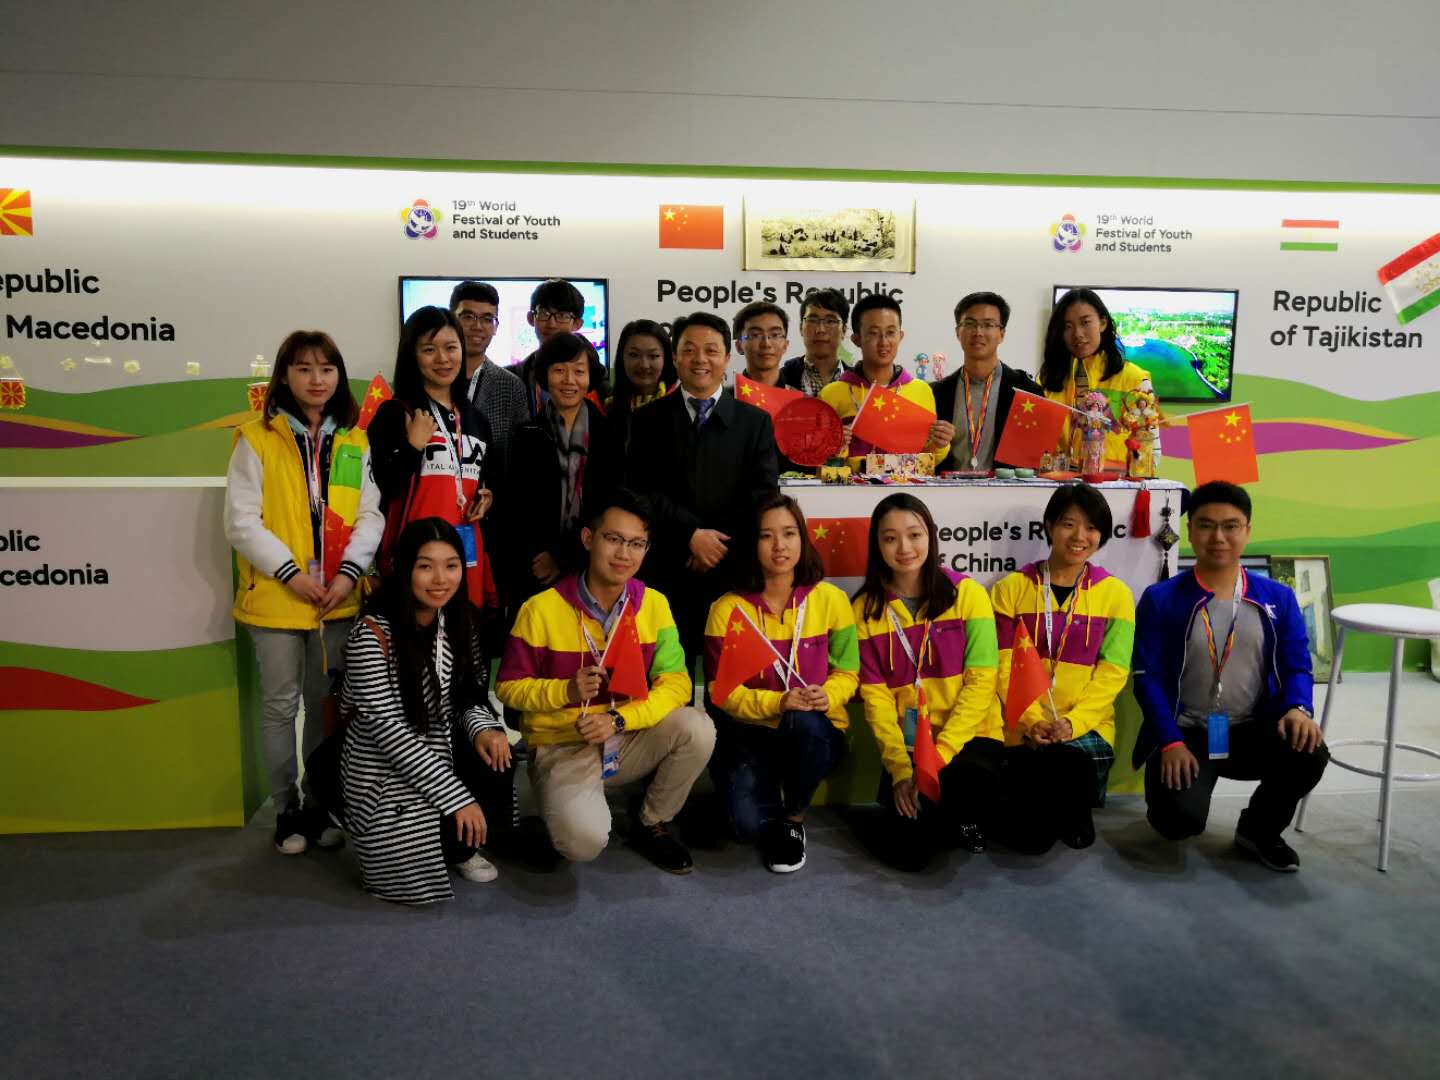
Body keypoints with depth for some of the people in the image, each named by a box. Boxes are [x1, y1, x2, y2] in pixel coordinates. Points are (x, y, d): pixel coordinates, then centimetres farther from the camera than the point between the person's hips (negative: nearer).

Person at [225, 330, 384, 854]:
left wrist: (349, 570, -11)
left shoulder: (355, 442, 6)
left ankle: (319, 803, 27)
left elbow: (371, 514, 3)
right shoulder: (257, 439, -5)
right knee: (281, 705, 8)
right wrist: (291, 572, -15)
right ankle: (286, 809, 22)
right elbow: (241, 522, -8)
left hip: (340, 597, 3)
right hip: (275, 597, -3)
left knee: (325, 704, 13)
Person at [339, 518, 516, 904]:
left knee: (496, 763, -22)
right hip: (385, 770, -6)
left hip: (440, 753, 6)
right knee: (418, 877, -20)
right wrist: (457, 797, -27)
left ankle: (459, 847, 6)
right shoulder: (373, 633, -21)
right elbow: (385, 727, -24)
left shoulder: (457, 621, -1)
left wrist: (482, 728, -18)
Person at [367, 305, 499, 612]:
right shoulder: (394, 414, -1)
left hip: (469, 555, 5)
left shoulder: (476, 421, 16)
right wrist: (414, 447, -14)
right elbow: (378, 492, -8)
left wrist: (486, 497, 9)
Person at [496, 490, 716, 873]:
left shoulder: (654, 605, -4)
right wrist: (566, 690, -23)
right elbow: (509, 687, -5)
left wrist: (619, 719, -22)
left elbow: (675, 683, -7)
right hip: (562, 748, -3)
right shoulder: (541, 609, -12)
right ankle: (581, 808, 10)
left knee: (697, 728, -24)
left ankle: (651, 825, 2)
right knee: (584, 841, -30)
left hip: (628, 740, 4)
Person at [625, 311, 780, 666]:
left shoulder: (755, 421, 9)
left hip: (734, 571, 1)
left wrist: (720, 543, -10)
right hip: (667, 573, 0)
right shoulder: (649, 420, 9)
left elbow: (764, 495, 1)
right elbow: (642, 490, -2)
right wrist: (692, 535, -13)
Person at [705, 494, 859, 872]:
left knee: (803, 723, -37)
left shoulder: (830, 599, -3)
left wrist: (828, 695, -20)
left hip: (815, 732, 1)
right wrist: (776, 703, -23)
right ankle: (769, 821, 16)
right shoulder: (727, 609, -5)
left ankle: (794, 819, -6)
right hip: (752, 732, -1)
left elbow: (847, 671, 3)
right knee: (749, 824, -26)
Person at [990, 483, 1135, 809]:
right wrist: (1032, 721, -13)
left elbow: (1111, 673, -1)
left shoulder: (1116, 595, 6)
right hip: (1023, 729, 0)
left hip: (1087, 730, 0)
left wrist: (1073, 722, -15)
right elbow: (1003, 666, 1)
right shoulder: (1011, 589, 6)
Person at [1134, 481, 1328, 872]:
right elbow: (1147, 677, -5)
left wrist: (1298, 707, -18)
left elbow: (1296, 667, 5)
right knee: (1181, 820, -27)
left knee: (1309, 753, -29)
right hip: (1186, 733, -3)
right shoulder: (1160, 600, -2)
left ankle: (1258, 830, 2)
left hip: (1253, 730, 3)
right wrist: (1171, 742, -17)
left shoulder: (1278, 598, 6)